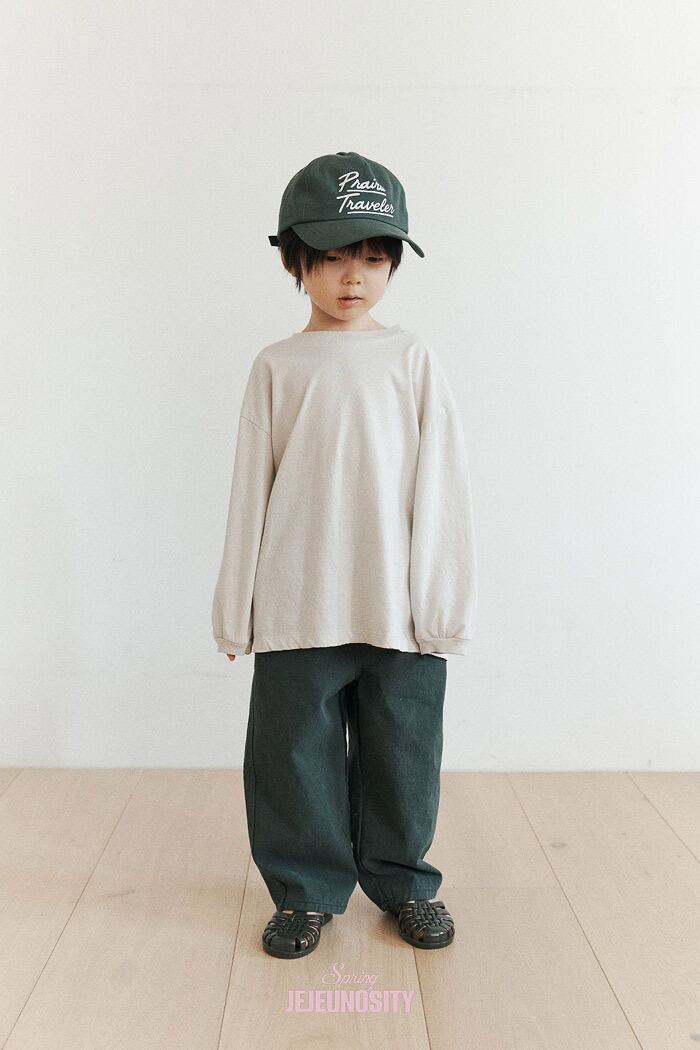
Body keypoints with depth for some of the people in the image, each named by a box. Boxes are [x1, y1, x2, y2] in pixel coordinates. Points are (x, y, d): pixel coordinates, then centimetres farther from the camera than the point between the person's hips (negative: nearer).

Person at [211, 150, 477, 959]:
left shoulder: (413, 360, 2)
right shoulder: (277, 367, 4)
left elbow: (442, 487, 1)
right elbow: (251, 492, 4)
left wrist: (445, 603, -3)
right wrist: (236, 610, 4)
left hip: (400, 609, 0)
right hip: (297, 610, 1)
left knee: (401, 756, 13)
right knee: (296, 756, 10)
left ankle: (402, 880, 35)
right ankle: (308, 890, 31)